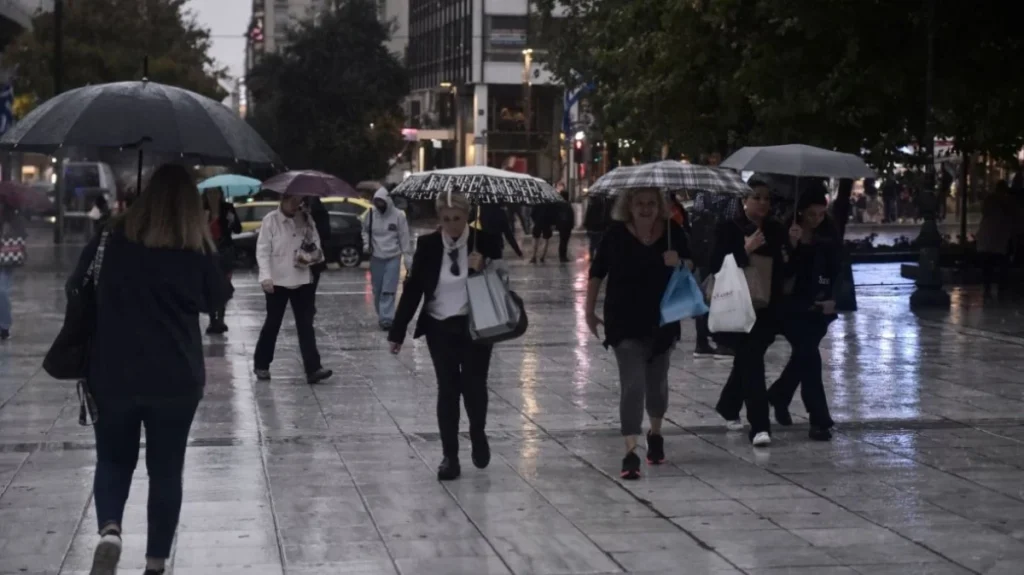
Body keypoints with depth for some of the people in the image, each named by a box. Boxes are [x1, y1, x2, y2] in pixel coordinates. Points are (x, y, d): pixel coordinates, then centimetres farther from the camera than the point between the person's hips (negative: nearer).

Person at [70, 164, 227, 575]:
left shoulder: (111, 239, -3)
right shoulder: (199, 250, -4)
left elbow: (75, 288, 7)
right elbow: (216, 301, 10)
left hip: (112, 374, 0)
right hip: (177, 377, 0)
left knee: (113, 460, 16)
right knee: (166, 469, 13)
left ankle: (109, 530, -10)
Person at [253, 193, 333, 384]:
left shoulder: (306, 219, 7)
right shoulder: (271, 220, -6)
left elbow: (315, 243, 13)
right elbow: (262, 250, -9)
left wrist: (314, 254, -11)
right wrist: (266, 276, -19)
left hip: (303, 280, 3)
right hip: (277, 281, -3)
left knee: (306, 325, -2)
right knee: (272, 324, 7)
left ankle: (313, 369, -6)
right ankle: (261, 365, 23)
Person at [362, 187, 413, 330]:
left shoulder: (398, 215, -10)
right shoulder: (370, 214, -2)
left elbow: (405, 238, -8)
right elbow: (365, 231, 16)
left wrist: (408, 261, -8)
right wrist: (366, 244, -4)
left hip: (393, 258, -3)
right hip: (376, 257, 3)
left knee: (389, 290, -10)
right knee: (377, 290, 8)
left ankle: (386, 318, -14)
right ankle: (382, 316, 22)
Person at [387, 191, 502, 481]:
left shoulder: (485, 242, -8)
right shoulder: (428, 245, -5)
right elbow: (413, 288, -2)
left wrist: (483, 271, -19)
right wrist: (398, 332, -4)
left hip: (475, 326, -1)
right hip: (440, 328, 1)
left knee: (474, 386, 0)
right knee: (447, 390, 3)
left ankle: (478, 435, 30)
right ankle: (449, 456, 11)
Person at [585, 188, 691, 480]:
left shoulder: (673, 232, -3)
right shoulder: (616, 234, -8)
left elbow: (691, 265, 8)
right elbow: (597, 271, 2)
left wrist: (679, 263, -16)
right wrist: (590, 310, 5)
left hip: (662, 319, 3)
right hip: (625, 323, -3)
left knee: (657, 382, 18)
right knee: (632, 385, -11)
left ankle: (655, 434, 43)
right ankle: (630, 452, -13)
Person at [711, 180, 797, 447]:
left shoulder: (776, 230, 7)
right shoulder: (728, 229, -6)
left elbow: (787, 271, 6)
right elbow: (717, 267, -15)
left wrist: (792, 247, -11)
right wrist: (746, 249, -24)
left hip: (767, 309, 5)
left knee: (747, 359, 18)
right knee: (751, 360, -15)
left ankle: (728, 406, 44)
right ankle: (759, 426, -18)